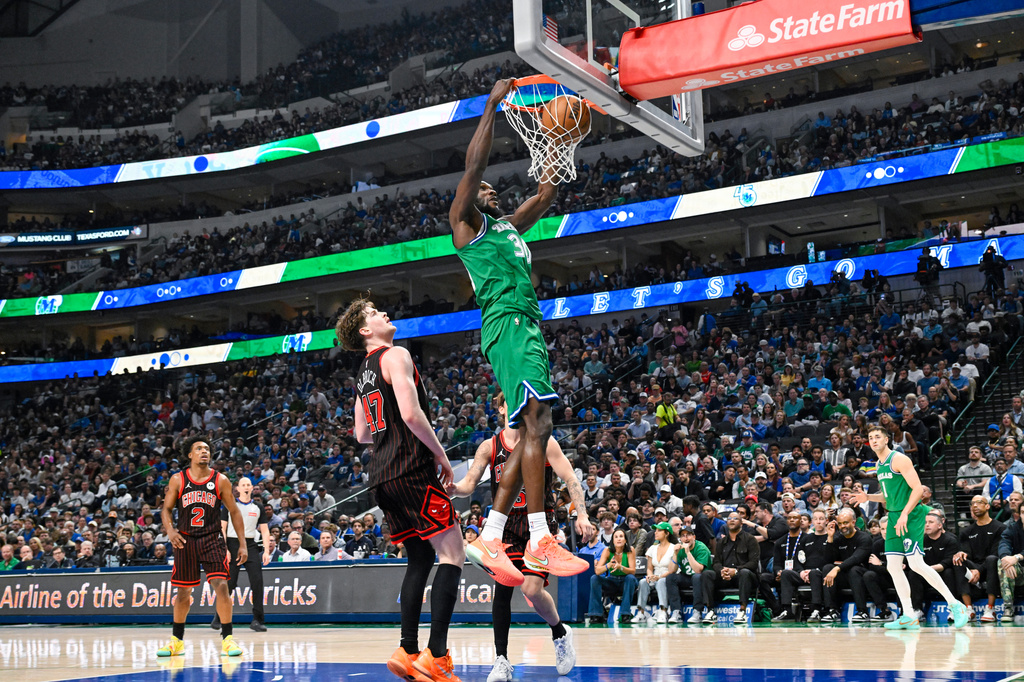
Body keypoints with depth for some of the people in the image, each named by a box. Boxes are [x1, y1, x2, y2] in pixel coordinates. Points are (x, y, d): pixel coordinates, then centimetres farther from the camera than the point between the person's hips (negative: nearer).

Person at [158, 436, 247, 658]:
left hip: (212, 539, -1)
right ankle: (177, 641, 25)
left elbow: (234, 511, 4)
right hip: (185, 540, 1)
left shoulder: (220, 481, 0)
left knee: (221, 586, -15)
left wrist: (243, 544, 0)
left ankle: (227, 639, -7)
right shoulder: (177, 480, 1)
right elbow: (166, 508, 6)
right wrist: (170, 530, -15)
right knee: (183, 591, 9)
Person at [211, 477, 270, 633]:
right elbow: (222, 528, 0)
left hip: (250, 545, 2)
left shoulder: (258, 507, 11)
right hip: (233, 544, -2)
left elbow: (265, 531, 10)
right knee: (228, 583, -2)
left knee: (257, 582, -9)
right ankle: (219, 617, 13)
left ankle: (257, 620, -5)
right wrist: (224, 549, -11)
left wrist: (266, 551, 0)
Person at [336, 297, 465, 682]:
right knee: (452, 555, -8)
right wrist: (441, 454, -11)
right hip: (412, 470, -9)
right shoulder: (396, 356, -7)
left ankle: (408, 651, 6)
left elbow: (362, 435, 25)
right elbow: (411, 413, -19)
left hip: (382, 477, 9)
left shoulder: (363, 373, 20)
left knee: (420, 558, 13)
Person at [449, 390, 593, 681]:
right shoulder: (489, 447, 1)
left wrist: (582, 516, -17)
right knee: (502, 586, -8)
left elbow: (570, 479, -5)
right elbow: (468, 484, -2)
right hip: (506, 524, 2)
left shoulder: (543, 443, -3)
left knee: (531, 588, -14)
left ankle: (560, 633, 17)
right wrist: (452, 489, -26)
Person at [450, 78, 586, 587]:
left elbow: (548, 192, 36)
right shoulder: (465, 222, 8)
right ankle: (539, 541, -27)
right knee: (538, 422, -22)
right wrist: (493, 105, -3)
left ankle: (489, 539, 2)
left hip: (528, 326, 9)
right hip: (507, 322, -9)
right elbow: (473, 166, -5)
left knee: (532, 435, 3)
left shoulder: (508, 225, 30)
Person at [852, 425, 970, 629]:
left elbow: (918, 488, -18)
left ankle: (955, 605, -6)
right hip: (893, 517, 9)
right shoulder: (879, 465, 16)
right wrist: (868, 497, 10)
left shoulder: (899, 459, -11)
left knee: (916, 564, -16)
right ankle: (909, 617, 7)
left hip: (911, 516, -9)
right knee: (892, 566, 3)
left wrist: (905, 514, -24)